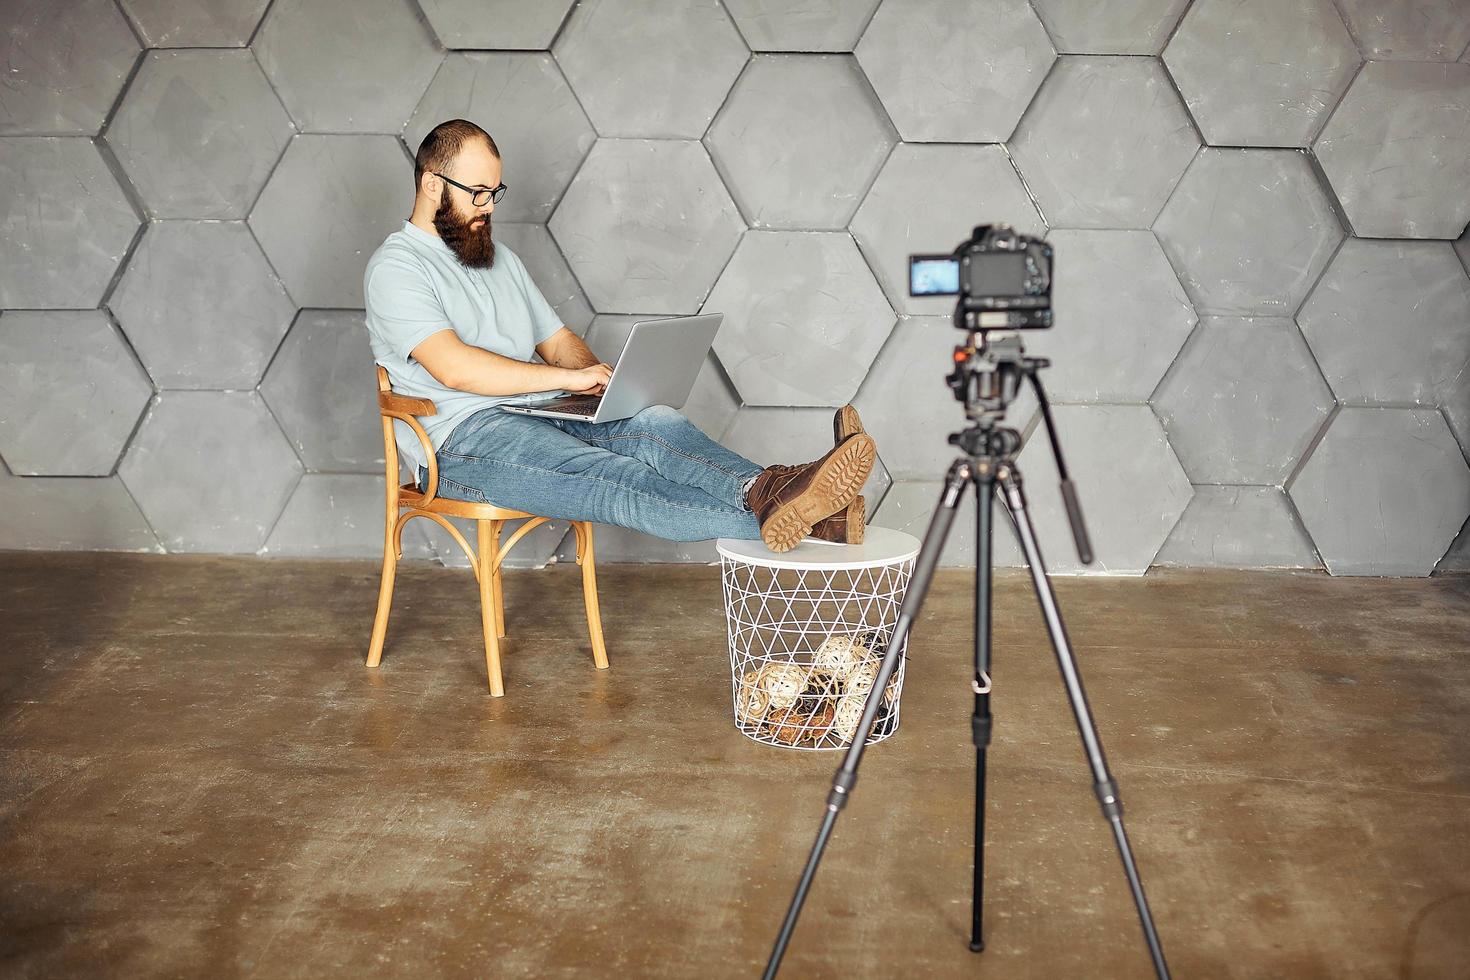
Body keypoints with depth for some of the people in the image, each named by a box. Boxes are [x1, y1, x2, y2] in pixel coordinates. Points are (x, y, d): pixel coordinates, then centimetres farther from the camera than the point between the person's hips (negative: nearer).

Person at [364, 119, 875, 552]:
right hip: (461, 440, -7)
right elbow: (454, 367, -19)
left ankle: (764, 492, -48)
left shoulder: (499, 257, 23)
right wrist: (570, 378, -19)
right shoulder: (395, 267, -4)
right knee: (608, 477, -32)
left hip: (540, 416, 7)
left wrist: (602, 378, 0)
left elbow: (556, 339, 23)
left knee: (653, 422, -24)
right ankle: (767, 516, -54)